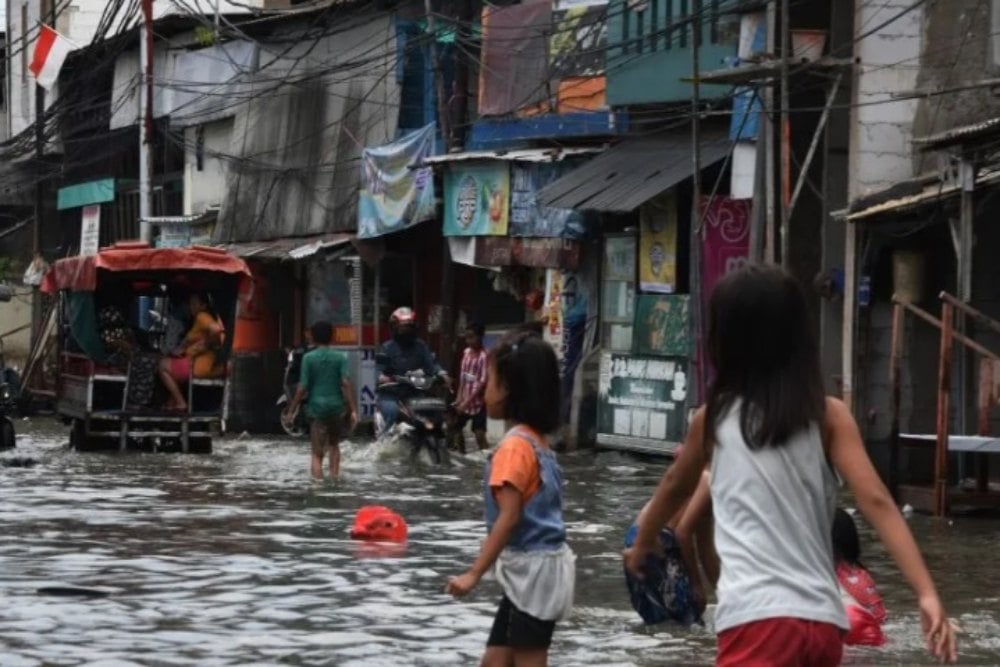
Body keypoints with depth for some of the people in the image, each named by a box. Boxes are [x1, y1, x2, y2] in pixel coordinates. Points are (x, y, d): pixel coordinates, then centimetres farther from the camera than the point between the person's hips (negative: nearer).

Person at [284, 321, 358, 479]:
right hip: (337, 406, 2)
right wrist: (353, 410, -9)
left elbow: (303, 387, -5)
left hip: (317, 407, -2)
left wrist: (292, 410, 4)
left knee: (317, 453, -2)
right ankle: (334, 478, 22)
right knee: (334, 445, 25)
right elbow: (346, 383, -9)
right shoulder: (340, 357, 0)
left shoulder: (309, 358, -2)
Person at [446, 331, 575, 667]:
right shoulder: (536, 440, 11)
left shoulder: (515, 446, -17)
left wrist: (474, 573, -24)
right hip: (530, 568, 10)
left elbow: (510, 517, -23)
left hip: (533, 569, -10)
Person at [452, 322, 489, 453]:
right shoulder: (466, 352, 6)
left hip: (477, 402, -8)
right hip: (464, 400, 8)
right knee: (456, 428, 19)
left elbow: (483, 382, -21)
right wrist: (459, 398, 5)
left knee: (479, 435, -13)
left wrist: (467, 401, -23)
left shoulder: (484, 356, -17)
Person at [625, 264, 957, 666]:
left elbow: (674, 487, 29)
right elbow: (875, 500, -5)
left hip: (758, 620, -4)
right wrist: (927, 593, -12)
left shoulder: (713, 418, 9)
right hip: (822, 622, 4)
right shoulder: (829, 416, 8)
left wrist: (642, 545, 48)